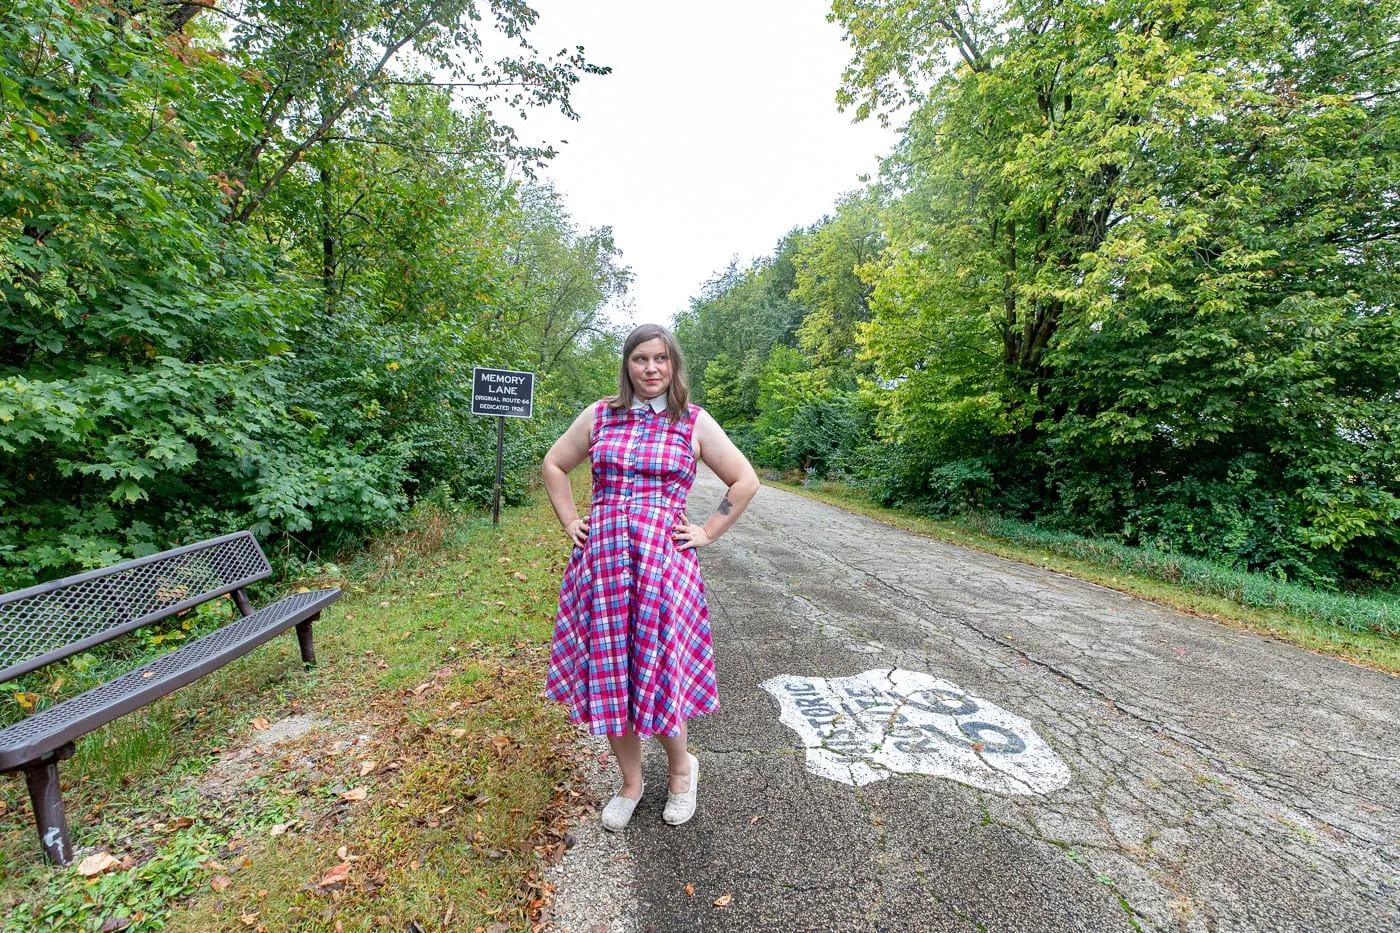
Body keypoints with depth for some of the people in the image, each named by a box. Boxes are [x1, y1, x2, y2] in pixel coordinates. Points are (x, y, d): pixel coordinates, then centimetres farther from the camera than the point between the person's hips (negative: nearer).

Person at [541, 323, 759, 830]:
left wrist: (707, 532, 1)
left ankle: (682, 769, 35)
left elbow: (745, 481, 6)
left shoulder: (695, 422, 2)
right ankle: (630, 782, 34)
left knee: (656, 672, 2)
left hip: (663, 560, -2)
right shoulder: (599, 414, 8)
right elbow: (554, 465, 19)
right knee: (607, 673, 9)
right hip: (601, 558, 3)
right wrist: (570, 522, 10)